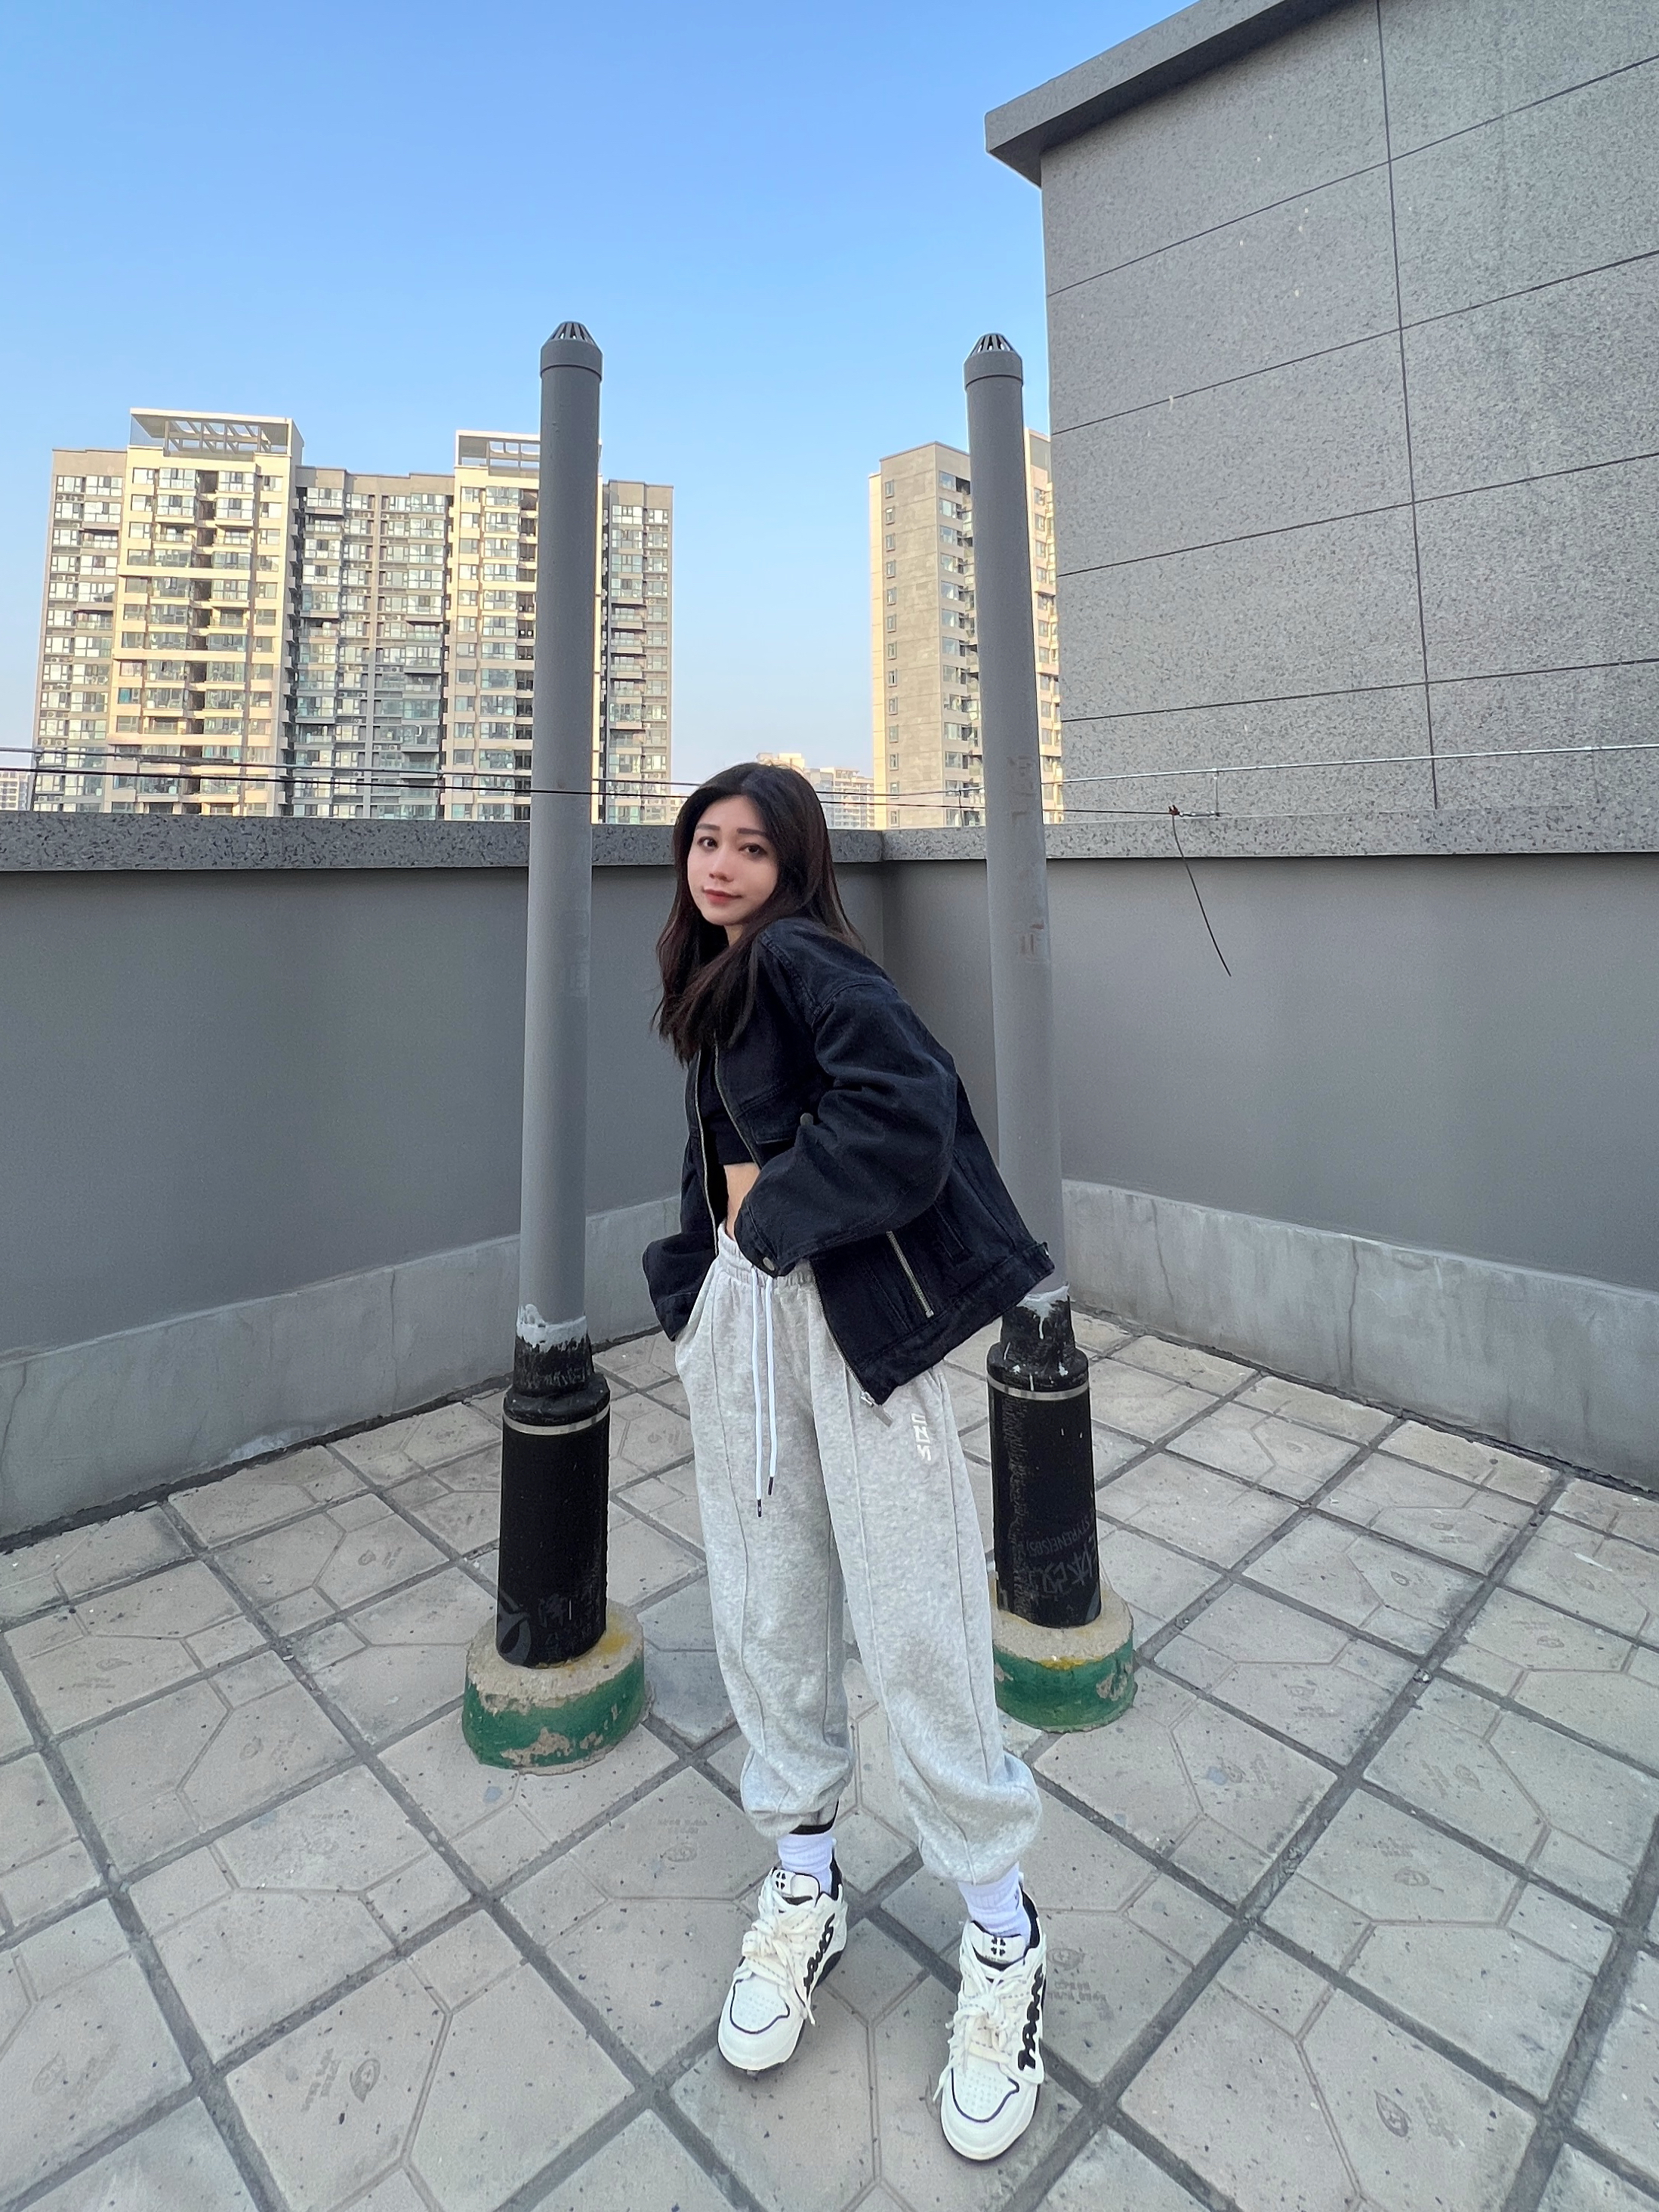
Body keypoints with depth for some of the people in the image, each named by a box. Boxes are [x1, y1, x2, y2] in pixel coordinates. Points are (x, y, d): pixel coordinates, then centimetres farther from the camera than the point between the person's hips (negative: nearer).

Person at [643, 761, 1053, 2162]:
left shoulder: (803, 956, -8)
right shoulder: (713, 986, 18)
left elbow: (905, 1102, -25)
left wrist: (779, 1215, -13)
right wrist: (710, 1252, 10)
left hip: (851, 1307, -8)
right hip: (739, 1308, 8)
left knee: (916, 1626, -1)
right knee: (765, 1611, 12)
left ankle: (1002, 1942, 21)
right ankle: (805, 1890, 33)